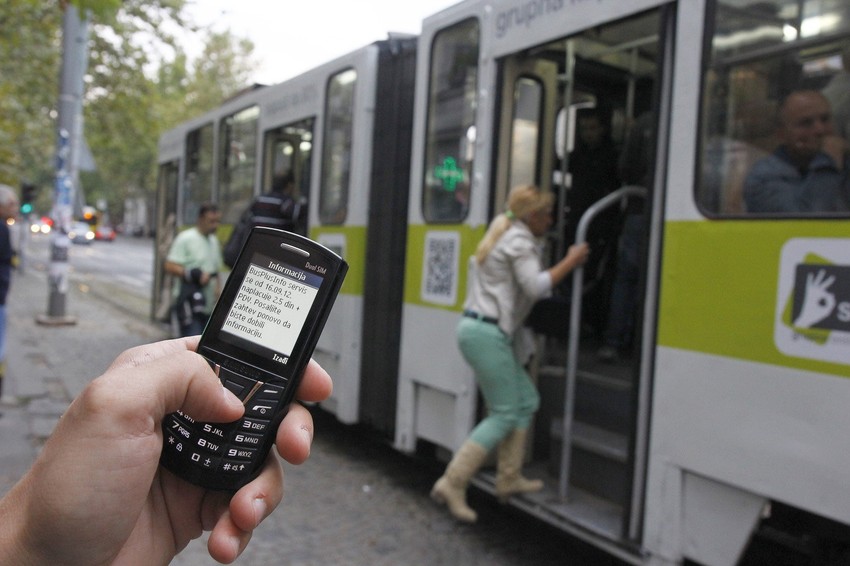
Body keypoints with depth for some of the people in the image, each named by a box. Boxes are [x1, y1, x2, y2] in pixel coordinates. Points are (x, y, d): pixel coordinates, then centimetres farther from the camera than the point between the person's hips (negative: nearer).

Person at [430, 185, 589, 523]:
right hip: (487, 333, -10)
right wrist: (571, 261, -11)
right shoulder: (520, 241, -10)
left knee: (526, 400, 15)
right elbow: (536, 287, -20)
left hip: (477, 328, 10)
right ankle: (452, 484, -5)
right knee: (504, 415, -6)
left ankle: (508, 479, 20)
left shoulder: (503, 234, 20)